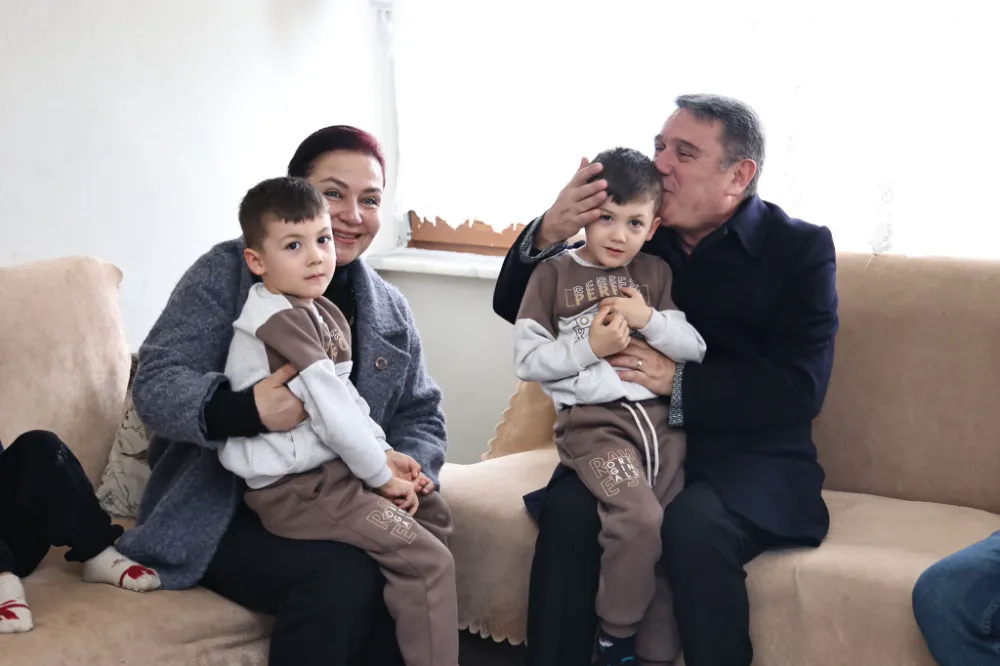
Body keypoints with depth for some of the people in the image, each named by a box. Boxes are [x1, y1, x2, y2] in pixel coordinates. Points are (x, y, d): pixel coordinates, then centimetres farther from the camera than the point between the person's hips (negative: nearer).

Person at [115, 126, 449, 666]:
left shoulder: (390, 312, 12)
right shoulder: (228, 271, -4)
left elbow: (421, 417, 14)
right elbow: (156, 384, -13)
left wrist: (406, 466, -11)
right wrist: (244, 411, -34)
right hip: (222, 513, -4)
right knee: (345, 575, -31)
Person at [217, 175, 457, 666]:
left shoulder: (324, 313, 11)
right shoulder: (280, 320, -20)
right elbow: (331, 408, -23)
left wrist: (386, 455, 2)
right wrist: (381, 475, -13)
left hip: (333, 468, 10)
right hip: (297, 489, -10)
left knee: (433, 514, 21)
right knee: (428, 563, -14)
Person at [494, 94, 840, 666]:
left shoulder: (800, 248, -2)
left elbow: (801, 390, -12)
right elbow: (516, 310, 8)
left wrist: (677, 380, -22)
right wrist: (549, 234, -13)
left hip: (749, 453, -3)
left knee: (695, 524, -35)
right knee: (568, 507, -28)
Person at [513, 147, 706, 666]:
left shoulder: (656, 274, 13)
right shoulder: (554, 274, 3)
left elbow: (696, 350, 9)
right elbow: (527, 361, -1)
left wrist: (650, 321, -7)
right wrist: (590, 347, -11)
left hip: (660, 413, 4)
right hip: (593, 419, -4)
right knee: (638, 517, -26)